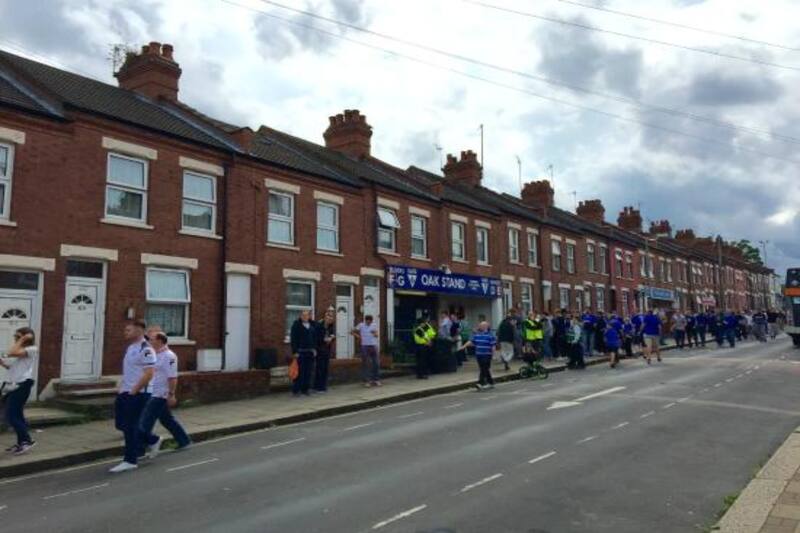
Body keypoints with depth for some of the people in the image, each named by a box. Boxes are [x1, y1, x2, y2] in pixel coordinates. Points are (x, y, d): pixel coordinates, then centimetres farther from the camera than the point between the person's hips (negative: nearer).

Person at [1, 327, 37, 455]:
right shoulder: (21, 351, 19)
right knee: (16, 415, 12)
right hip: (13, 385, 9)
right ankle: (21, 442, 19)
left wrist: (22, 340, -14)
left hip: (21, 385, -9)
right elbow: (13, 367, 17)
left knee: (10, 416, -10)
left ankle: (27, 440, -3)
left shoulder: (32, 349, -10)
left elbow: (11, 353, -23)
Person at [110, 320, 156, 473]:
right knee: (121, 423, 13)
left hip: (138, 394, -10)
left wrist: (133, 391, -19)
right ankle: (152, 440, 27)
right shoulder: (130, 348, 13)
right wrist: (122, 387, 12)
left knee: (131, 426, -4)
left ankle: (130, 460, 7)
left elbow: (149, 374, -23)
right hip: (126, 392, 10)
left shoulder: (145, 350, -17)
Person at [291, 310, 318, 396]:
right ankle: (296, 390, 4)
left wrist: (314, 349, 7)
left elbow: (315, 338, 15)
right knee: (299, 372, -5)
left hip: (310, 352, 5)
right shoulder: (296, 325, -5)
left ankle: (305, 389, 17)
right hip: (300, 352, -5)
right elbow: (293, 339, -8)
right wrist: (295, 352, -13)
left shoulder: (313, 325, 11)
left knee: (308, 372, 7)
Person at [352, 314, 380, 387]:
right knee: (365, 364, 1)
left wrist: (374, 334, -16)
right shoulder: (361, 325, 0)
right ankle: (366, 381, 7)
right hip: (364, 346, -2)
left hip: (373, 346, 2)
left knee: (376, 363, 4)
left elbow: (376, 335, 5)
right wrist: (358, 336, -9)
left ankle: (376, 379, 15)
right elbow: (353, 332, 4)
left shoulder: (374, 326, 8)